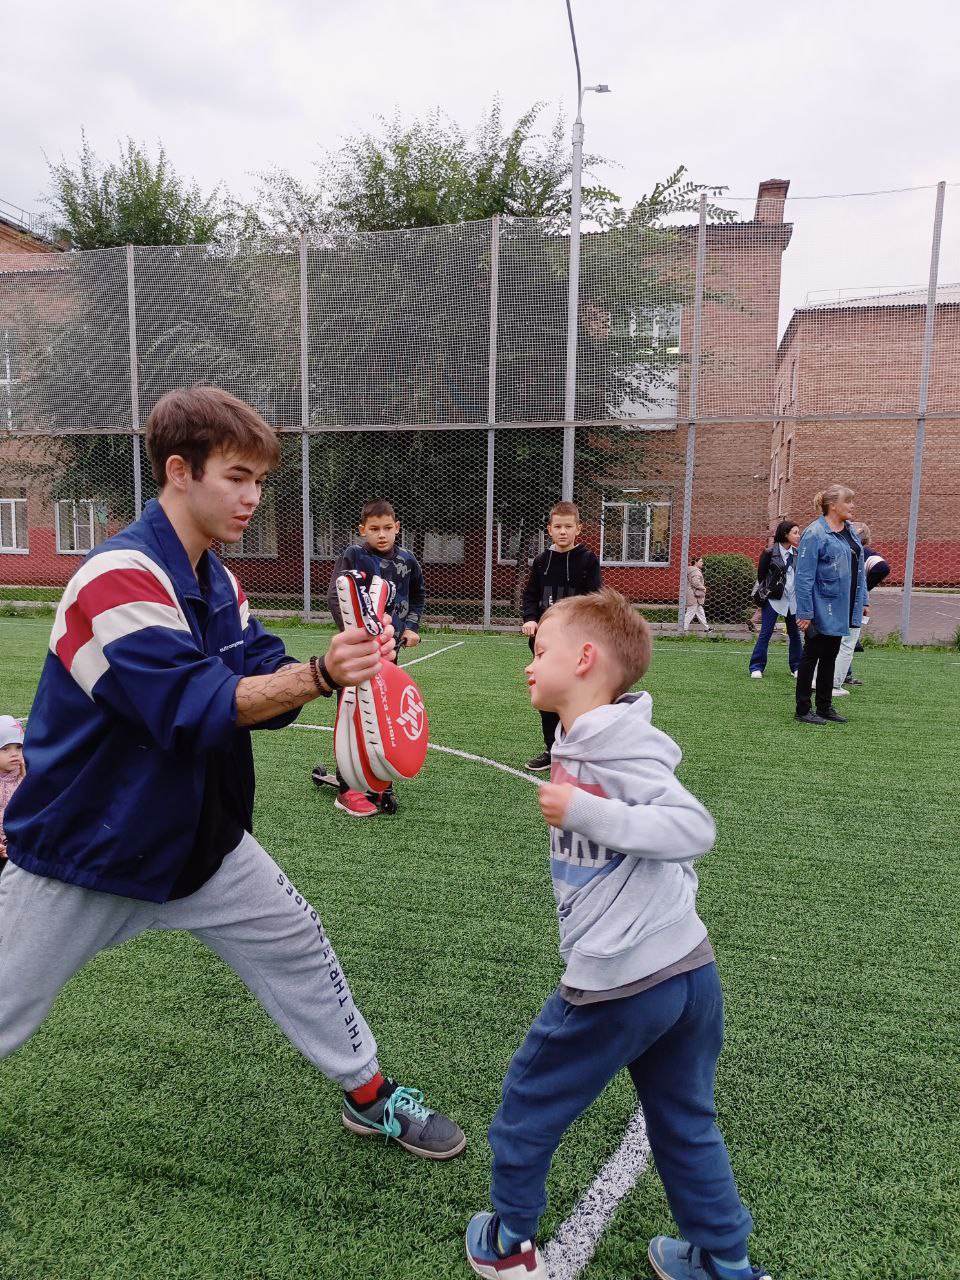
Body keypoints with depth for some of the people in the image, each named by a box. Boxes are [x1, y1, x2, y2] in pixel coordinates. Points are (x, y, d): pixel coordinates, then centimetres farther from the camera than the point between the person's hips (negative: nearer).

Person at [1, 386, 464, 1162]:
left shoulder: (218, 581, 2)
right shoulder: (118, 578, -25)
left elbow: (259, 686, -5)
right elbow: (194, 707, -33)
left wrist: (350, 663, -22)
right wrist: (318, 674, -45)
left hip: (199, 836, 7)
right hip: (85, 852, -6)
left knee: (299, 949, 11)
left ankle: (371, 1098, 29)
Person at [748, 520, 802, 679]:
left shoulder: (797, 553, 6)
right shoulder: (769, 553, -7)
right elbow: (761, 576, -1)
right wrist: (766, 592, 3)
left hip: (793, 600, 5)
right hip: (773, 599, -4)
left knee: (795, 634, 9)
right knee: (765, 633, -4)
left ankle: (796, 667, 20)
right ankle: (756, 667, 2)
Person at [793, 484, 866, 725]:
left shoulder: (850, 531, 9)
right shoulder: (815, 534, -16)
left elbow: (858, 568, 16)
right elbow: (804, 576, -18)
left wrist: (862, 601, 12)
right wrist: (805, 612, -20)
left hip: (841, 611, 8)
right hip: (822, 611, -8)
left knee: (830, 656, 15)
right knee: (812, 656, 3)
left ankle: (825, 706, 26)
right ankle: (803, 709, 12)